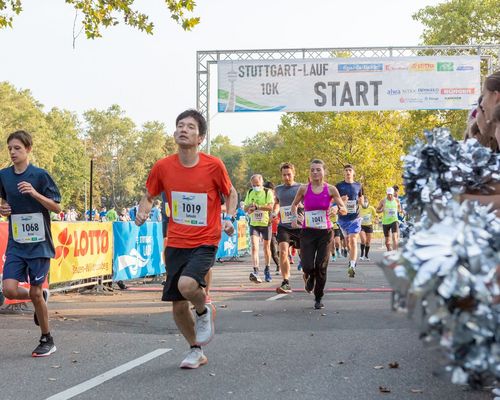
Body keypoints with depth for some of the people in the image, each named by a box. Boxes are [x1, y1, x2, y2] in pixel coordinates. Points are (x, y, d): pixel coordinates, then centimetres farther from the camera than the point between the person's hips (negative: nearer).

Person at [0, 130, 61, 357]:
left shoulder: (40, 175, -9)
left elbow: (57, 208, -8)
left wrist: (35, 194, -22)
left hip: (39, 243, -4)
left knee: (35, 293, -1)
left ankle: (47, 340, 18)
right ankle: (41, 297, 24)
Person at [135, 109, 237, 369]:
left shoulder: (213, 165, -9)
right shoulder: (162, 167, -3)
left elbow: (231, 194, 8)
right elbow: (149, 196, 13)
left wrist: (230, 218, -9)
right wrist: (143, 212, -8)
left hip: (205, 242, -3)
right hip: (175, 243, 4)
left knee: (187, 285, -29)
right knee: (177, 306, 7)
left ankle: (204, 312, 7)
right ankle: (196, 351, 32)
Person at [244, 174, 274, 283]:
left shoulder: (268, 192, -6)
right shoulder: (249, 193, 8)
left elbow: (271, 206, -18)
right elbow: (245, 208, 13)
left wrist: (257, 206, -26)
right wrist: (249, 207, -10)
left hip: (266, 223, -2)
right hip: (254, 224, 2)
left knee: (266, 247, 11)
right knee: (254, 247, -14)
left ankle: (267, 269, 30)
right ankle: (255, 271, -23)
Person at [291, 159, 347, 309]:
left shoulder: (331, 189, -2)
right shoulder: (304, 189, 0)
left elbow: (344, 210, 1)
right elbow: (294, 204, 18)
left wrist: (339, 209, -22)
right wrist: (294, 218, 2)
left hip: (325, 232, 0)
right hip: (308, 232, 0)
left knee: (321, 266, -3)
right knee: (307, 266, -10)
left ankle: (318, 299, 15)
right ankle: (310, 278, 29)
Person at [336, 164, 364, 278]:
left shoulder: (358, 186, 6)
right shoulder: (339, 186, 0)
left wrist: (361, 201, -7)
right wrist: (341, 200, -20)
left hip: (355, 218, -1)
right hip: (343, 217, 1)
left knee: (353, 240, -15)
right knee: (347, 241, 15)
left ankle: (352, 266, -22)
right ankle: (353, 259, 39)